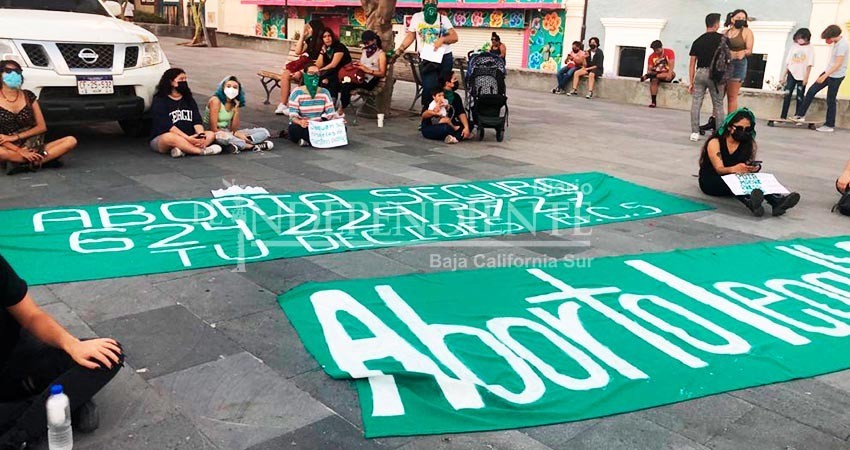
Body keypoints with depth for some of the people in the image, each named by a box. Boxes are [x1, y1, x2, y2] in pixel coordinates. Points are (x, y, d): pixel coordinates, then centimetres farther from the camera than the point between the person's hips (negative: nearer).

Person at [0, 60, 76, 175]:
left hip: (33, 147, 4)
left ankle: (24, 165, -27)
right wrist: (20, 151, -21)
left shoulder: (28, 96, 9)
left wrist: (15, 137, -6)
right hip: (11, 150, -4)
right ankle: (45, 160, -27)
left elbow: (42, 127, 7)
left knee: (71, 141, -18)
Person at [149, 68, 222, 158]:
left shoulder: (189, 100, 16)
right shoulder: (159, 101, -3)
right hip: (161, 140, -6)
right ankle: (203, 151, -39)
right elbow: (167, 125, -17)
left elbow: (197, 121, 2)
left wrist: (201, 135, -20)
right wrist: (187, 138, -28)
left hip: (188, 138, 6)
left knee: (211, 134, -16)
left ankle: (182, 149, -38)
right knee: (170, 137, -39)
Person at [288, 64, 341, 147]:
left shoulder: (324, 92, 3)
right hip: (302, 126, -4)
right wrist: (300, 122, -40)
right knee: (296, 129, -40)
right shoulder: (297, 93, -8)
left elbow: (331, 113, -2)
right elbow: (293, 115, -16)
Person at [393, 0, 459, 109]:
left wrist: (442, 39, -18)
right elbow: (410, 36, 11)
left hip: (445, 58, 1)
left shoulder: (443, 18, 6)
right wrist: (399, 51, 3)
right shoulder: (417, 17, 9)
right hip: (427, 59, -1)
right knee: (429, 88, -13)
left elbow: (454, 37, 1)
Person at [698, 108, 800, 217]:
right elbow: (719, 169, -22)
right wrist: (734, 169, -45)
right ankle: (750, 203, -67)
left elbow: (751, 167, -9)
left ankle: (777, 201, -55)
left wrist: (754, 168, -35)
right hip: (711, 182, -4)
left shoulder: (750, 144, 3)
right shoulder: (715, 142, -11)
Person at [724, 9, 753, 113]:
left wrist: (743, 52, -25)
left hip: (738, 65, -3)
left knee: (732, 96, -5)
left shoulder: (746, 32, 4)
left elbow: (749, 50, -4)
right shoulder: (725, 33, 14)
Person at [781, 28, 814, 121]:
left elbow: (809, 65, -4)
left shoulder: (809, 49, -1)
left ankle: (798, 116, 11)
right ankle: (783, 116, -4)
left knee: (800, 97, 4)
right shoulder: (793, 47, 6)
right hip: (792, 75, 2)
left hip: (802, 77, -2)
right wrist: (784, 76, 7)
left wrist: (806, 78, -9)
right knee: (787, 95, -5)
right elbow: (788, 63, 9)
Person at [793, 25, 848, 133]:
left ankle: (829, 125, 9)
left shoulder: (842, 45, -22)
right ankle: (801, 115, 11)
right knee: (811, 91, 6)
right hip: (829, 72, 9)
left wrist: (825, 76, -27)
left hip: (836, 76, -9)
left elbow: (838, 64, -25)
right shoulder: (836, 42, 6)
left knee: (830, 100, -1)